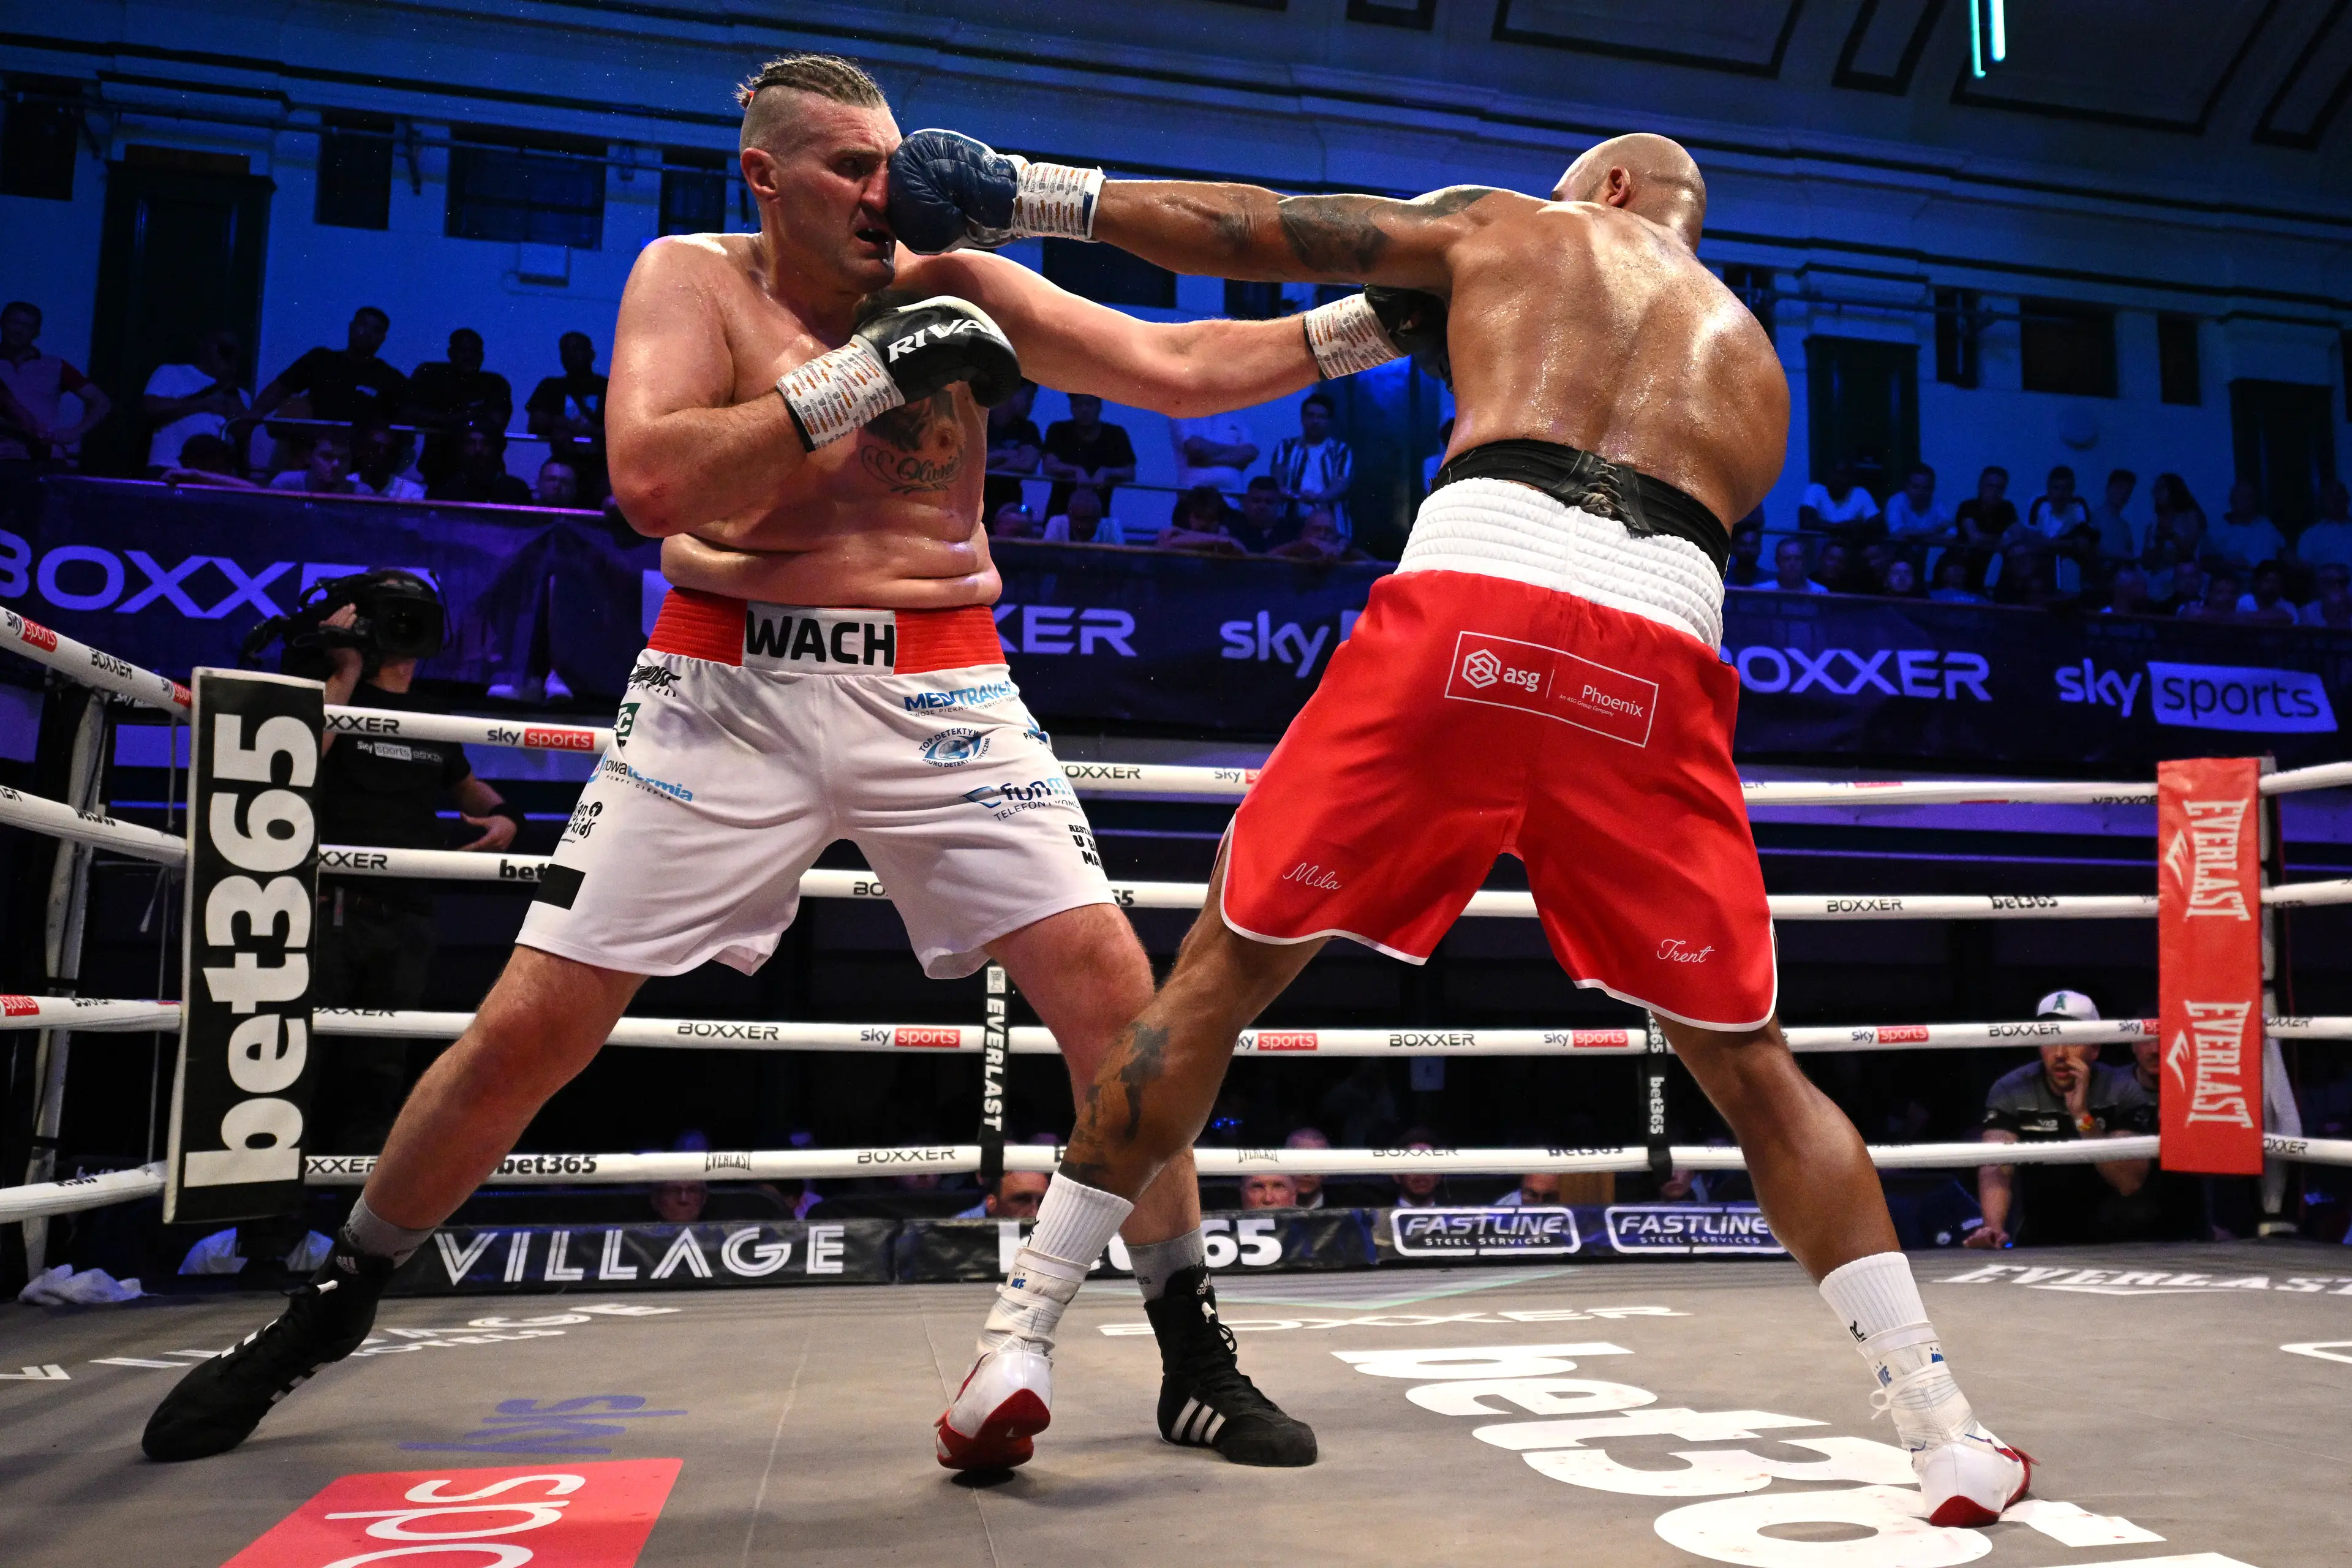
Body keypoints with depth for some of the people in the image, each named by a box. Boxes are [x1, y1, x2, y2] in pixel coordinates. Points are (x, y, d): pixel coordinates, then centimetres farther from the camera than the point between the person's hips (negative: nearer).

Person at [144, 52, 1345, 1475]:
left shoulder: (958, 289, 6)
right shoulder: (691, 278, 3)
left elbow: (1178, 370, 2)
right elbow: (650, 482, -14)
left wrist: (1360, 320, -5)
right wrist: (857, 377, -19)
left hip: (939, 692, 1)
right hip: (726, 690, -1)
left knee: (1111, 986, -10)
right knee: (530, 1029, 1)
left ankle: (1195, 1356, 7)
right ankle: (334, 1306, 28)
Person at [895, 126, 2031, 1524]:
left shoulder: (1508, 227, 26)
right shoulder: (1755, 363, 35)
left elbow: (1242, 232, 20)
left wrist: (1027, 192, 29)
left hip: (1469, 603, -2)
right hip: (1656, 654, 3)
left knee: (1219, 974, 10)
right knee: (1755, 1074, 15)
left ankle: (1020, 1337, 16)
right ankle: (1948, 1441, 16)